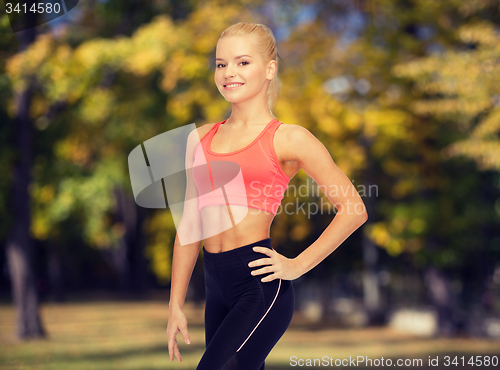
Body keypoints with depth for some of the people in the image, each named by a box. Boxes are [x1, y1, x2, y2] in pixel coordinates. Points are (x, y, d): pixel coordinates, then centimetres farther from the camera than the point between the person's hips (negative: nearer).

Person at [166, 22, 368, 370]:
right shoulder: (201, 139, 14)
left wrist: (297, 265, -4)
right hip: (217, 289, 6)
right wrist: (176, 306, 15)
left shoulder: (287, 139, 0)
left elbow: (354, 209, 0)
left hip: (261, 288, -6)